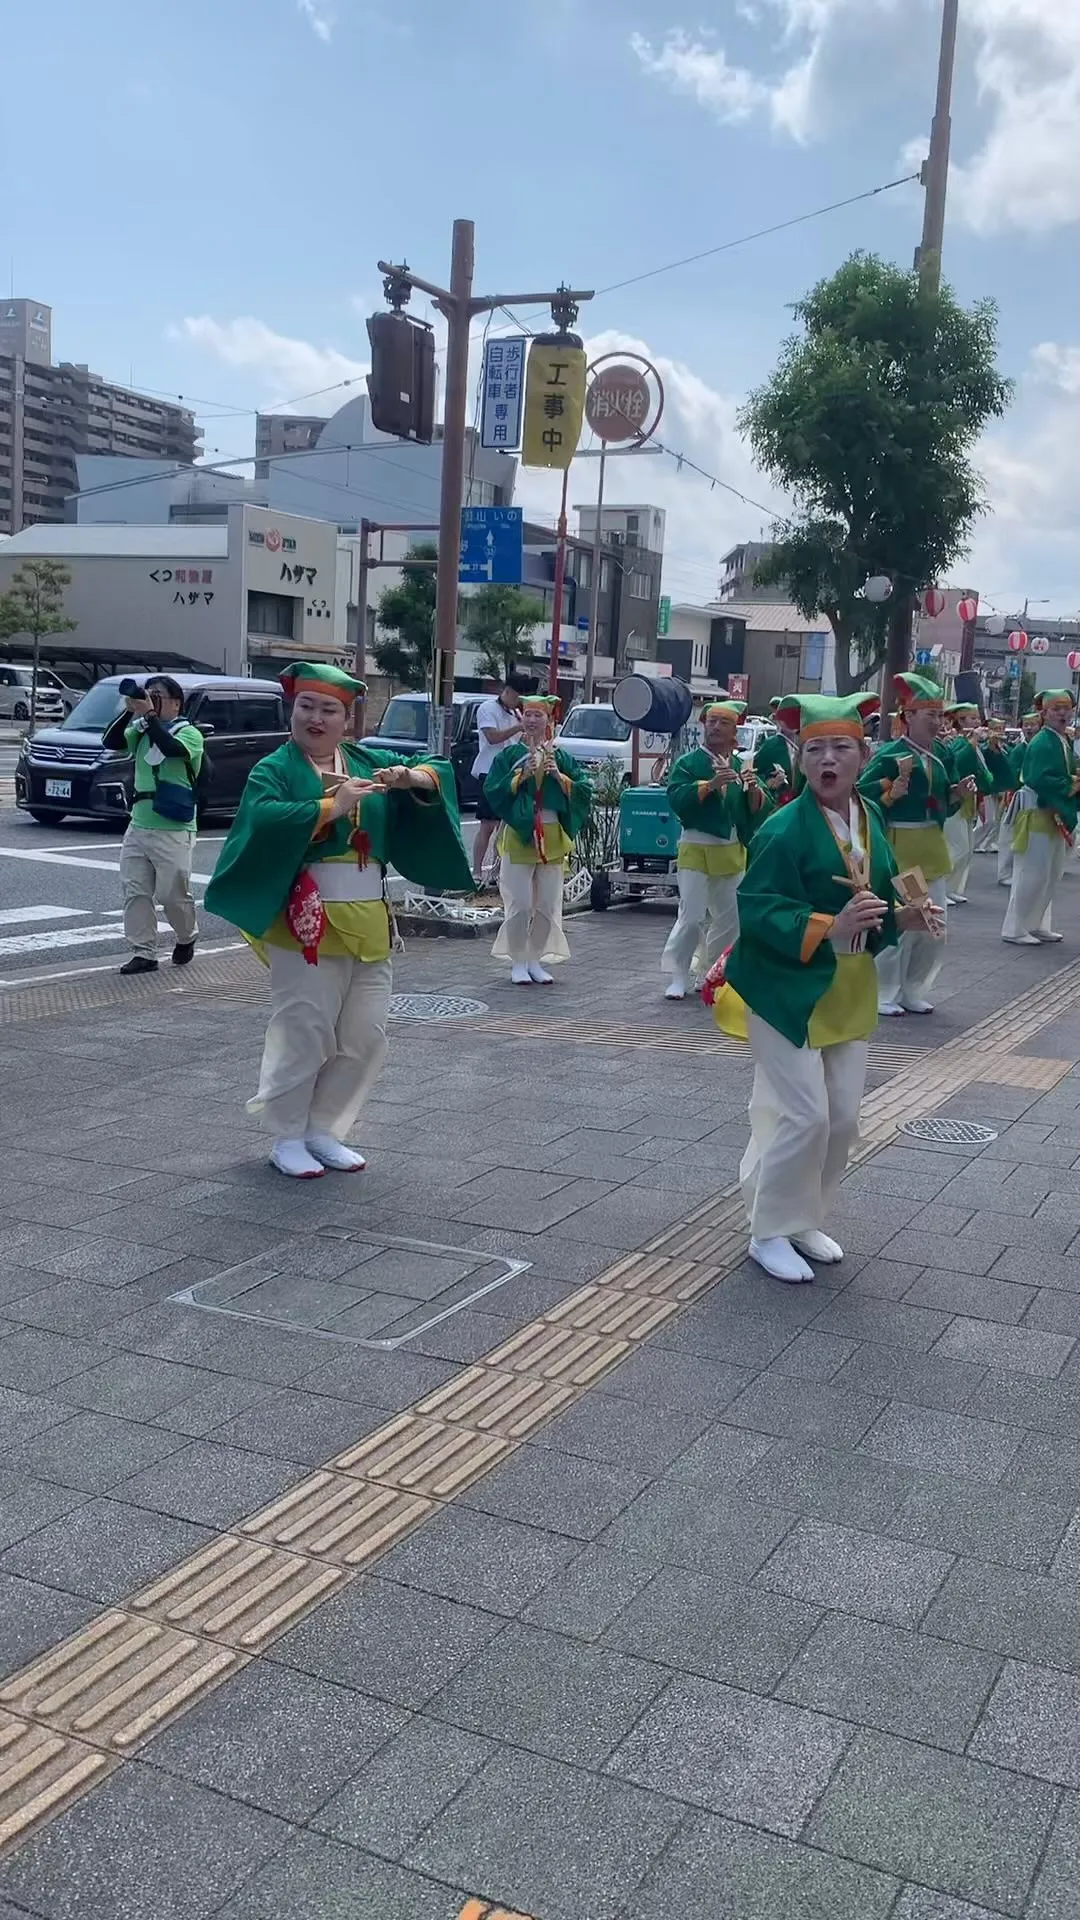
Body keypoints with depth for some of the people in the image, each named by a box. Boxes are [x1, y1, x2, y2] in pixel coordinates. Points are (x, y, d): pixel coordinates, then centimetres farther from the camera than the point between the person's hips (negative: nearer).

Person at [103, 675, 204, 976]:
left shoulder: (189, 733, -6)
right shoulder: (141, 730, 12)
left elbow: (171, 747, -27)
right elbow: (111, 743, -3)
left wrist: (148, 714, -26)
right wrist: (129, 711, -13)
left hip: (173, 831, -6)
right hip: (138, 827, 6)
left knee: (172, 894, 0)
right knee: (135, 892, 1)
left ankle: (187, 938, 27)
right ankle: (143, 953, 7)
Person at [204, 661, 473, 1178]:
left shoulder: (369, 762, 12)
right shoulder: (274, 769, -2)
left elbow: (438, 774, 10)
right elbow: (263, 819, -22)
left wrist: (409, 777, -11)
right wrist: (332, 805, -28)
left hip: (369, 921, 6)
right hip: (306, 921, -5)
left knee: (365, 1037, 8)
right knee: (305, 1033, -3)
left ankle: (325, 1130, 23)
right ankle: (287, 1136, 14)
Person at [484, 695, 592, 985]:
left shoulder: (561, 758, 9)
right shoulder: (509, 755, 2)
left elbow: (584, 791, 1)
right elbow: (492, 791, -8)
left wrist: (559, 776, -13)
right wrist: (522, 774, -17)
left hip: (551, 837, 3)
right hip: (518, 834, -3)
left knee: (547, 904, 5)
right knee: (520, 904, -5)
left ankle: (537, 960, 17)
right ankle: (518, 962, 6)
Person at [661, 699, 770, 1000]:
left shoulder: (742, 766, 8)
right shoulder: (688, 763, -2)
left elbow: (759, 811, 2)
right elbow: (676, 799, -18)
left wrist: (754, 789, -17)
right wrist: (710, 784, -27)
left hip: (732, 851, 5)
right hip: (696, 848, -5)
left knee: (729, 917, 11)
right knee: (692, 916, -7)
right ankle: (679, 976, 2)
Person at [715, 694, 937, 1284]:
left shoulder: (872, 818, 5)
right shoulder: (783, 829, -19)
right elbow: (756, 910, -23)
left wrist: (899, 917, -4)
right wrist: (827, 928, -34)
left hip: (848, 993, 7)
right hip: (788, 990, -7)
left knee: (843, 1117, 12)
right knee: (803, 1115, -7)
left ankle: (806, 1221, 31)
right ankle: (771, 1231, 13)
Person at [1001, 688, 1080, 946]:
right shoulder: (1041, 743, -17)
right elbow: (1039, 779, -27)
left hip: (1057, 815, 10)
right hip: (1037, 814, -10)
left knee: (1051, 874, 15)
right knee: (1032, 874, -6)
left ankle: (1037, 925, 25)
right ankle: (1015, 929, 2)